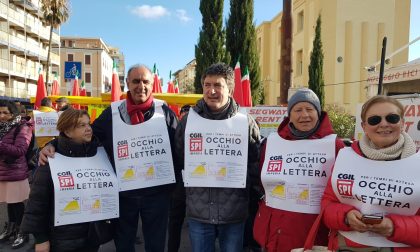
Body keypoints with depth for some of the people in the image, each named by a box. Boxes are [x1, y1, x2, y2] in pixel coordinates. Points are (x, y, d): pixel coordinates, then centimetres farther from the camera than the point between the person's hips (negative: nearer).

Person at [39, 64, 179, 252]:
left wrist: (177, 186, -7)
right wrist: (54, 145, -10)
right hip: (123, 193, 2)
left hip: (157, 192, -1)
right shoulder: (113, 113, -1)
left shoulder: (164, 111, -5)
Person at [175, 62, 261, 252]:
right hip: (198, 212, 1)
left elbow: (256, 162, 5)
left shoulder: (245, 122, -3)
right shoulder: (188, 120, -1)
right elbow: (179, 158, 9)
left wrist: (243, 184, -4)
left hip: (234, 213, 0)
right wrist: (194, 178, 3)